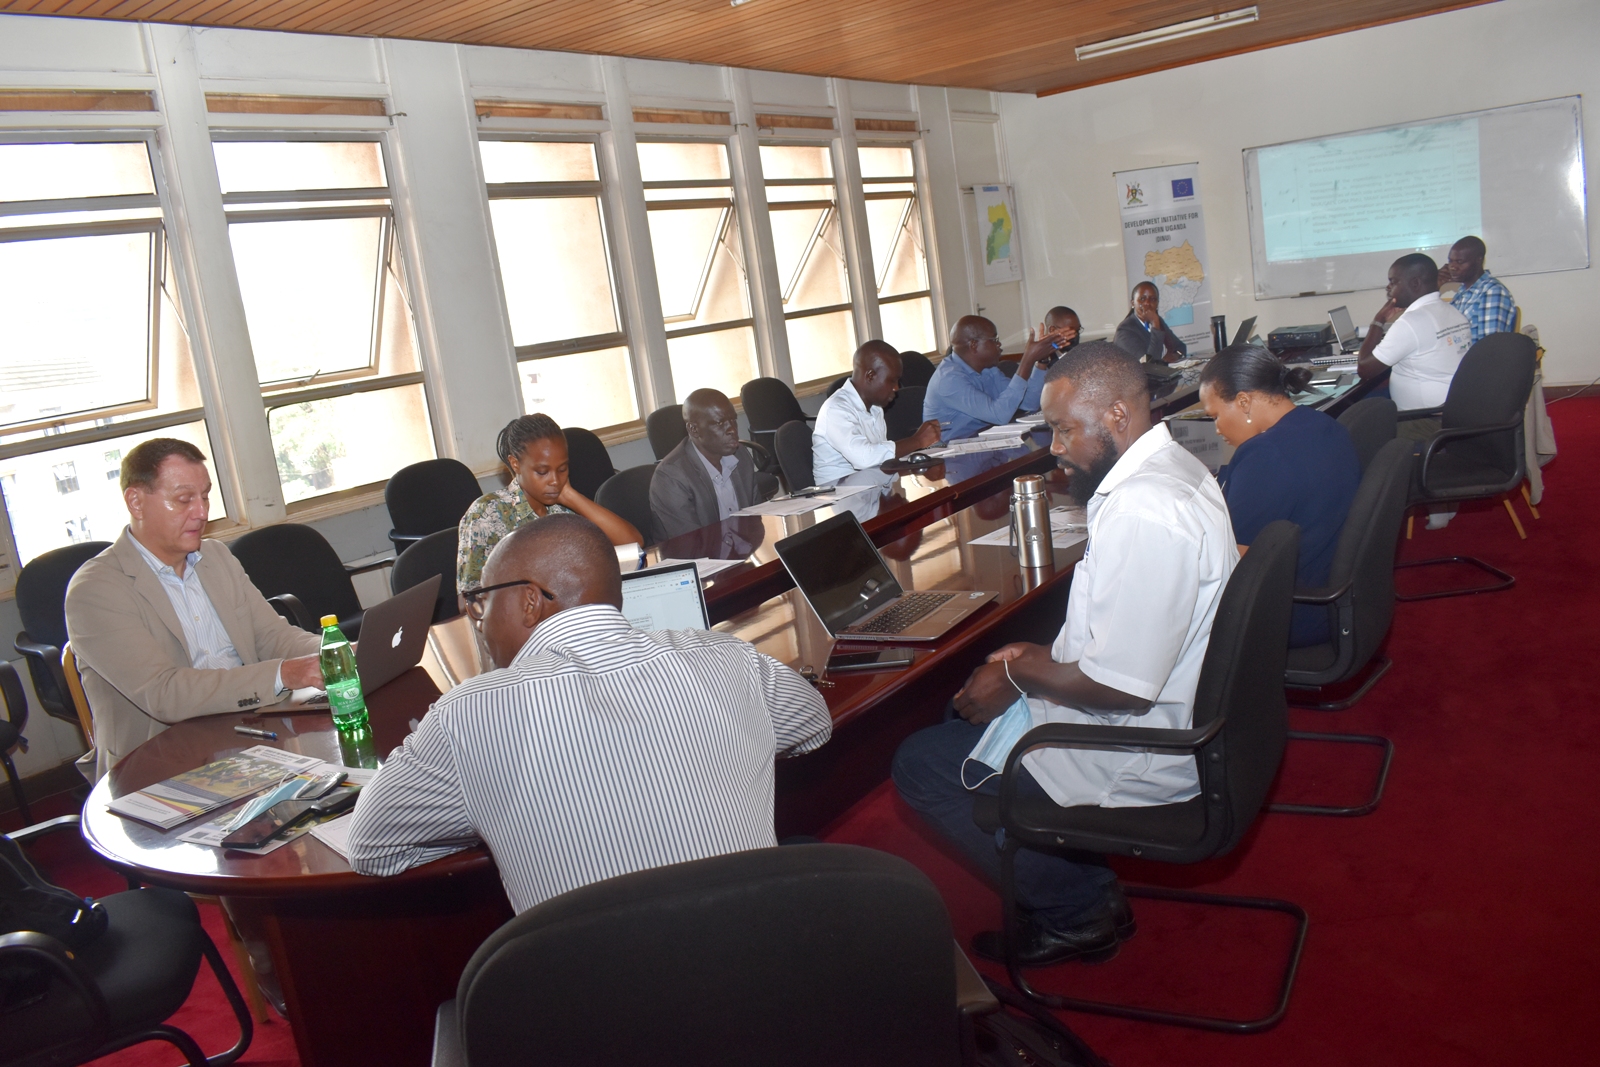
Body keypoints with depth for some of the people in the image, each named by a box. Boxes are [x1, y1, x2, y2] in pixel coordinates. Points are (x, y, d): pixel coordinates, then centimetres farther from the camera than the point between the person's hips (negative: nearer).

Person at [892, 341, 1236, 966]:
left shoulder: (1141, 515, -29)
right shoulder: (1173, 466, 5)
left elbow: (1119, 686, -29)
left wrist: (1021, 674, -13)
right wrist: (1044, 657, 8)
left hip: (1143, 752, -10)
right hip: (1179, 713, 10)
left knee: (920, 764, -3)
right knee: (967, 708, 22)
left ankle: (1077, 909, 8)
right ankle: (1084, 890, 21)